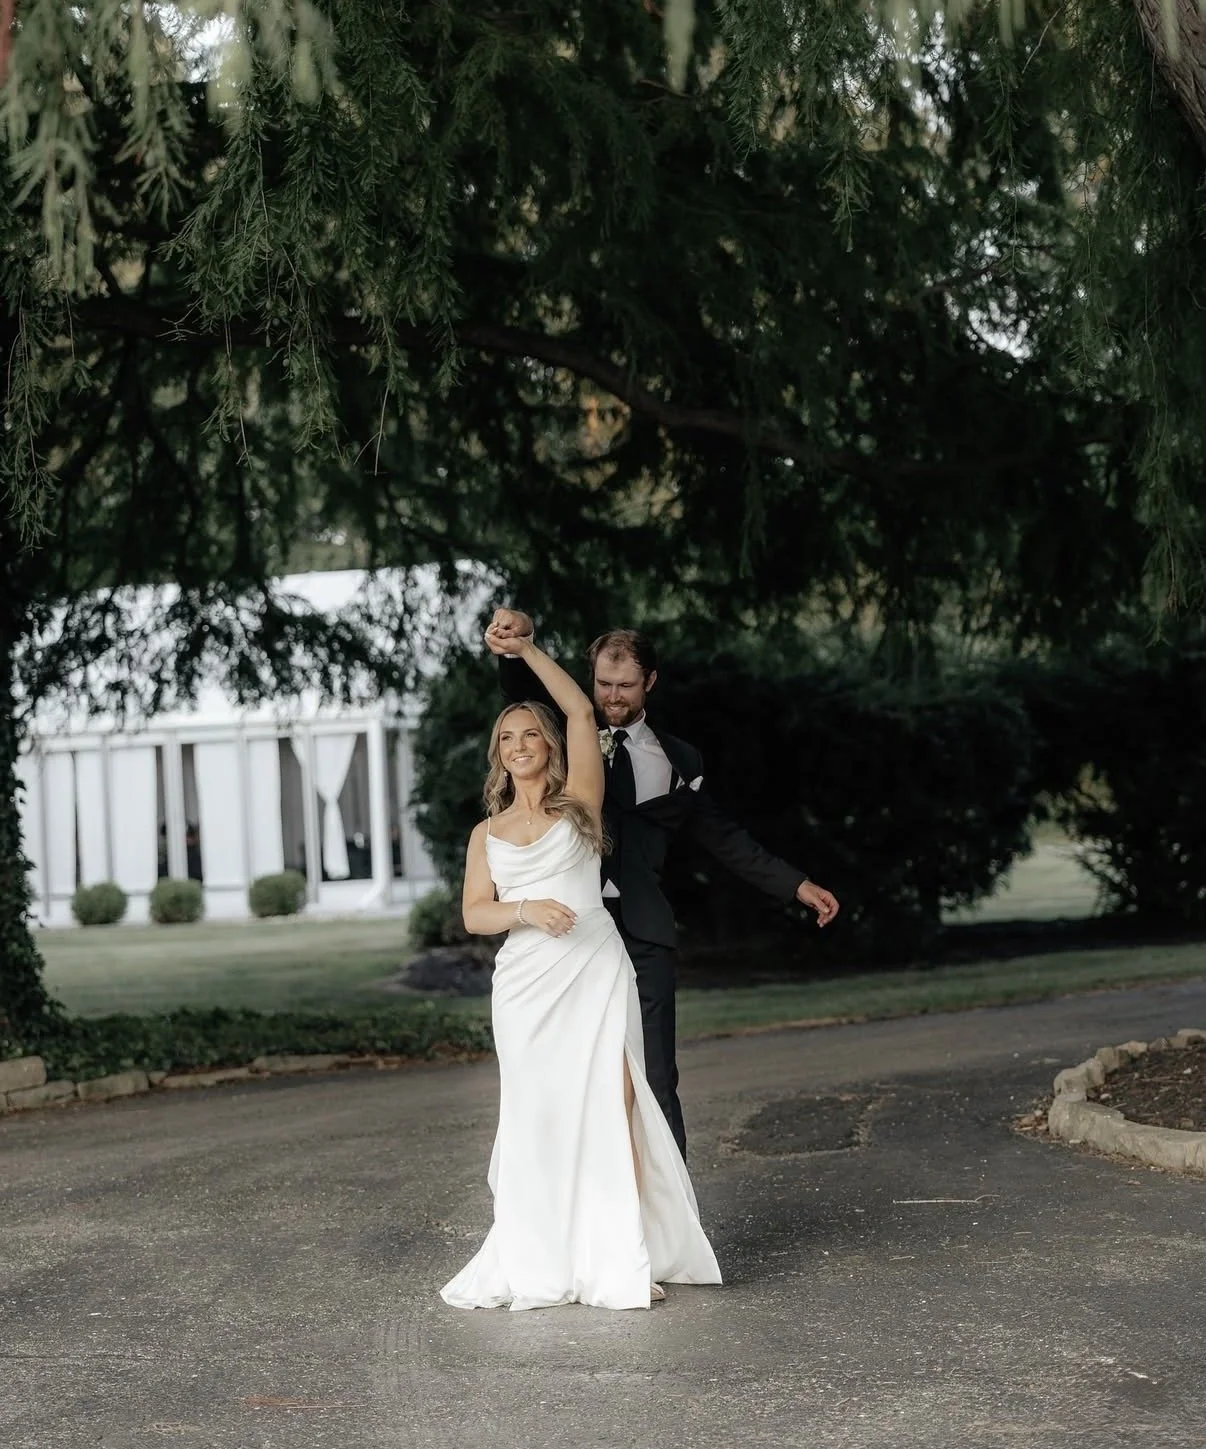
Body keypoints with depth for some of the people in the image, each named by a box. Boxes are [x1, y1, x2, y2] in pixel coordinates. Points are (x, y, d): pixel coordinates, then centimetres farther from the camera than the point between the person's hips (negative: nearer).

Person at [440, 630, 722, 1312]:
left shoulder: (578, 803, 9)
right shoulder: (487, 833, 17)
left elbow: (582, 711, 1)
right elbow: (474, 914, 7)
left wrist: (527, 650, -1)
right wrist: (527, 910, -13)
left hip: (594, 972, -3)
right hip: (525, 981, 3)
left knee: (607, 1109, -12)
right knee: (539, 1116, 2)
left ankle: (623, 1260, -12)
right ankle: (545, 1261, 7)